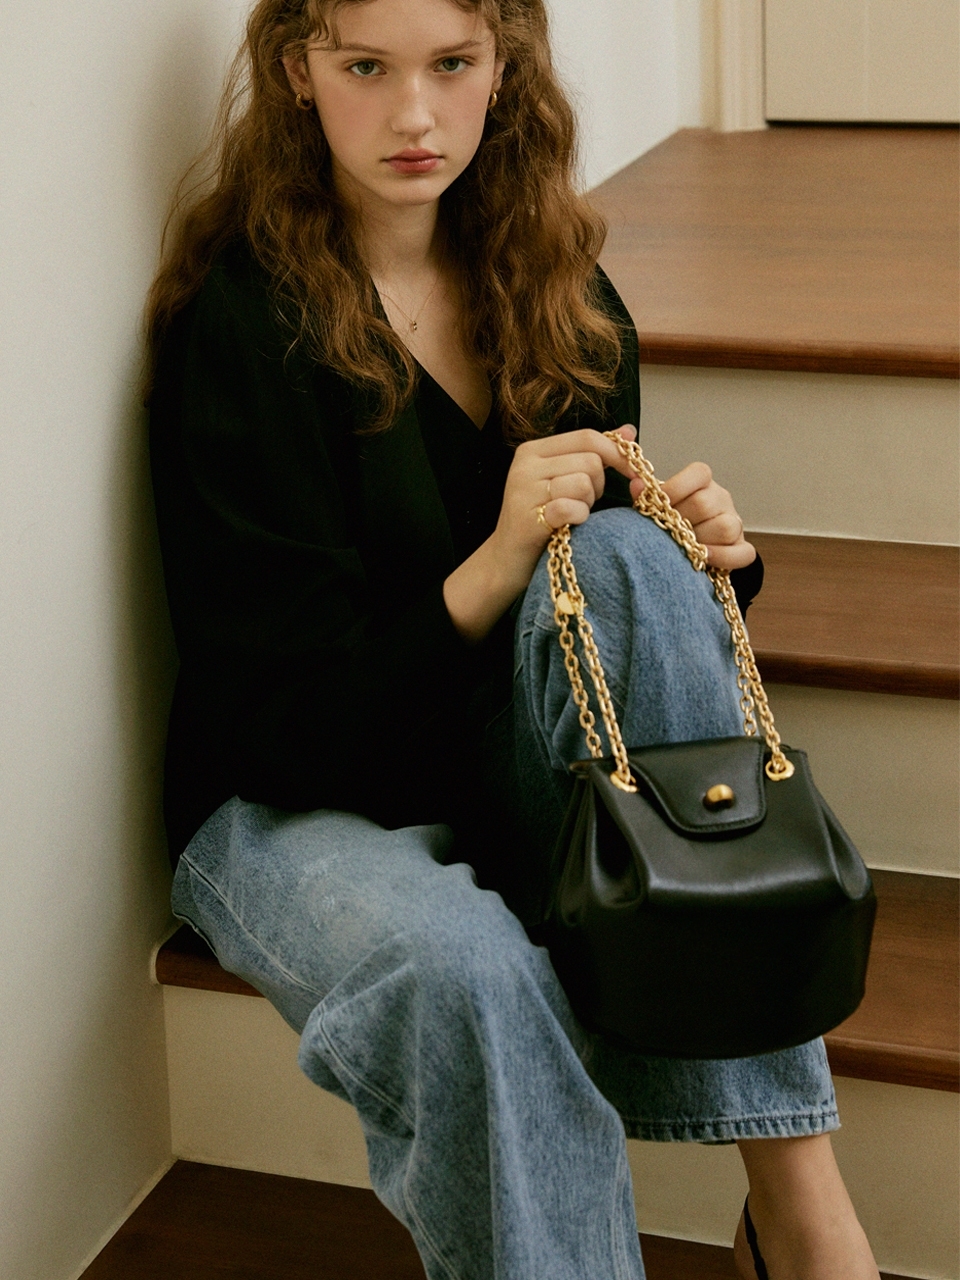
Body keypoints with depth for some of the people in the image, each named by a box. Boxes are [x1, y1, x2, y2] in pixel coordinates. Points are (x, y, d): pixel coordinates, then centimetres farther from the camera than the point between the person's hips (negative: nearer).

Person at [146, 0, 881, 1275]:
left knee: (631, 556, -27)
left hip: (520, 784, 5)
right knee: (460, 969, -39)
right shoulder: (238, 320, -12)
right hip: (301, 808, -4)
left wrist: (702, 540, -10)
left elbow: (616, 570, 13)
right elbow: (292, 707, -15)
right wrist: (495, 565, -29)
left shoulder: (554, 284, 4)